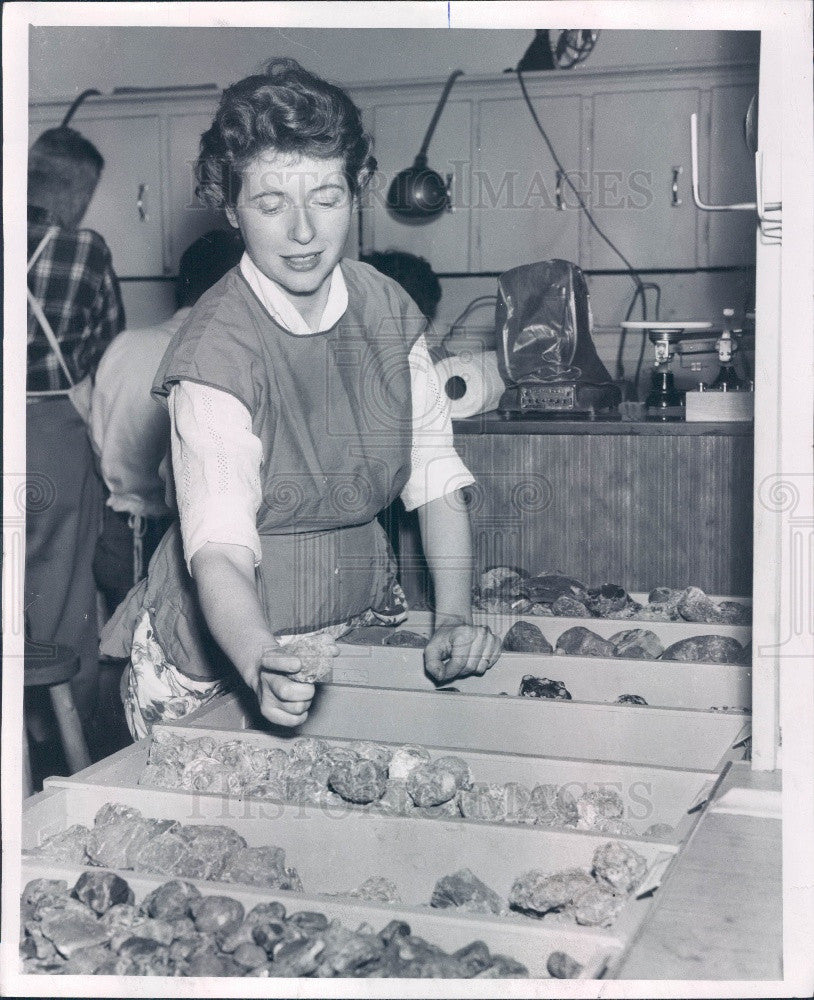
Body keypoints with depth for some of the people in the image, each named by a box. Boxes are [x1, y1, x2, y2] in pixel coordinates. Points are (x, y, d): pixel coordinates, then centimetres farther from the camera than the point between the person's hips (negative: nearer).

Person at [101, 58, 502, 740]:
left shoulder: (388, 309, -3)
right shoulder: (217, 351, -21)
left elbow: (437, 481, -1)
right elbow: (217, 548, -30)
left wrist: (455, 623, -14)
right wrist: (262, 668, -49)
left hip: (358, 625, 5)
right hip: (225, 653, -4)